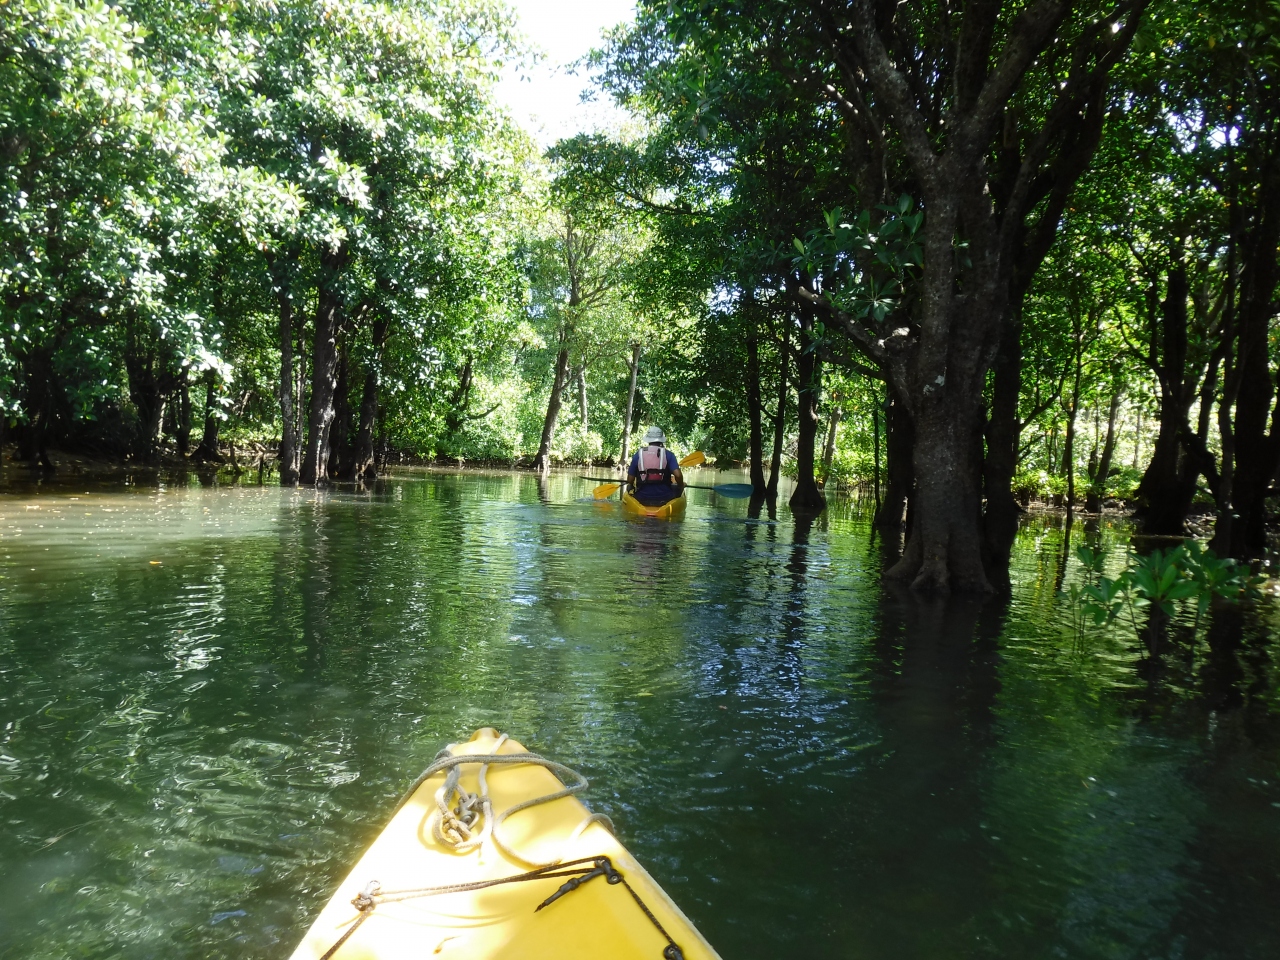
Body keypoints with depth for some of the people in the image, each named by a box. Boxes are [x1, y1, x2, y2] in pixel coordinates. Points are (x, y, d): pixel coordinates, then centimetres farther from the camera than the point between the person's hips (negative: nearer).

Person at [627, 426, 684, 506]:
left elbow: (630, 480, 1)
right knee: (676, 487, 32)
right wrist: (681, 487, 5)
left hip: (642, 499, 0)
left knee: (629, 487, 33)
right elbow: (678, 475, -16)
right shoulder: (668, 454, -4)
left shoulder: (638, 454, 1)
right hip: (664, 498, 0)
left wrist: (632, 487, 24)